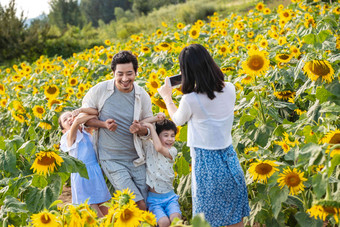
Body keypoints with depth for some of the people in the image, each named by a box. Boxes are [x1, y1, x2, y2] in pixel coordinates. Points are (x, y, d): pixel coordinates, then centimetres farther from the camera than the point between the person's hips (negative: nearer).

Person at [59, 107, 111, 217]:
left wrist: (81, 110, -11)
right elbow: (78, 121, -22)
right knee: (96, 215, -12)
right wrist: (94, 116, -6)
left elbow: (96, 112, 4)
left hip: (97, 174, 6)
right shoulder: (70, 137, -4)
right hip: (82, 175, -6)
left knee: (105, 213, 9)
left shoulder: (86, 132, 14)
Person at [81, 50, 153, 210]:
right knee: (139, 205, -12)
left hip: (136, 159, 4)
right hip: (112, 160, -3)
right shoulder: (100, 90, -10)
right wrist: (104, 124, -16)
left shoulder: (142, 96, -2)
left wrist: (140, 129, -16)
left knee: (143, 204, 8)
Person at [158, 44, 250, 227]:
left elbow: (178, 120, 3)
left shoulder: (191, 100, -21)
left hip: (206, 164, -5)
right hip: (229, 159, 5)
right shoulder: (230, 90, -6)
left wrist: (167, 97, 19)